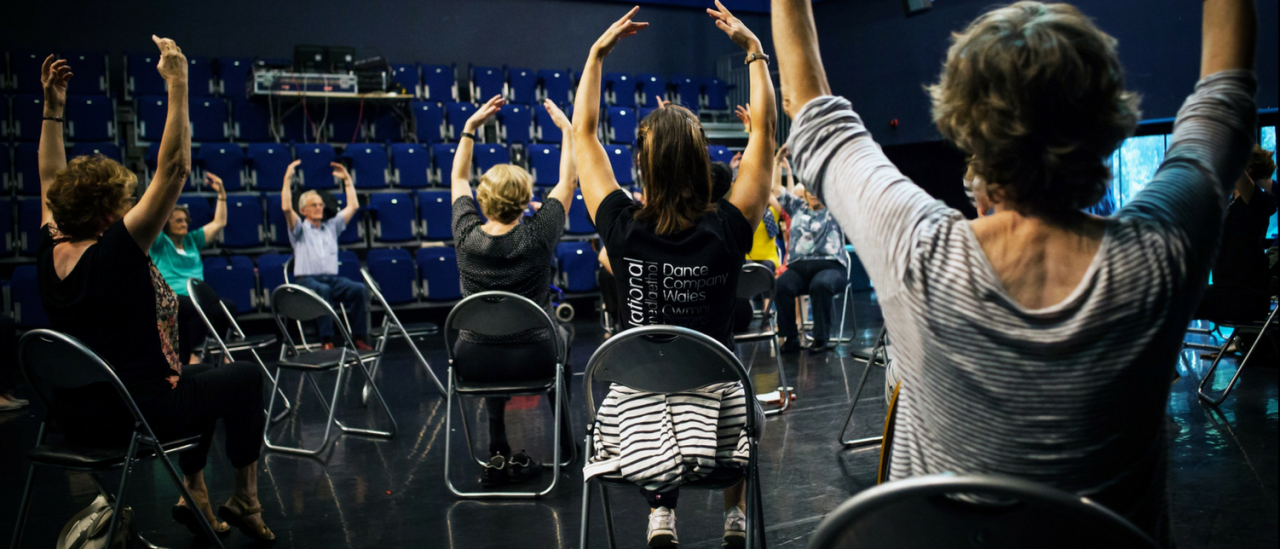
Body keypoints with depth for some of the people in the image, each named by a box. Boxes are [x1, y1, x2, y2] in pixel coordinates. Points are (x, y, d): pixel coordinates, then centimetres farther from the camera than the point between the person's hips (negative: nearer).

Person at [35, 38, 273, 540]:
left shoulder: (51, 252, -4)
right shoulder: (114, 254, -25)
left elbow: (52, 180, 14)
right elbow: (174, 170, -26)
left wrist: (52, 107, 15)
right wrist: (177, 85, -24)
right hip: (134, 418, -8)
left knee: (202, 378, 30)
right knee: (245, 376, 14)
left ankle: (196, 494, 30)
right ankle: (245, 500, 21)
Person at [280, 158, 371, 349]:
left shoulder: (331, 226, 24)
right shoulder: (299, 229, 12)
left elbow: (353, 206, 23)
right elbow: (286, 208, -5)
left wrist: (347, 179, 23)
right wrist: (288, 179, -4)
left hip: (333, 278, 4)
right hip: (307, 279, -4)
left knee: (358, 288, -28)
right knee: (323, 290, -40)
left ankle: (359, 338, -28)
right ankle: (327, 341, -41)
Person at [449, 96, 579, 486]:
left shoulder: (466, 235, -10)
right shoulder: (536, 237, -17)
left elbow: (458, 179, 10)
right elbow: (569, 180, -2)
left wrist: (470, 127, 14)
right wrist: (565, 128, 8)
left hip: (472, 363, 2)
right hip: (532, 361, -2)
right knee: (559, 336, 33)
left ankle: (499, 455, 28)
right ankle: (565, 444, 42)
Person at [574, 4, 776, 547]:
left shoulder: (623, 228, -12)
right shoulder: (726, 230, -14)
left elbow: (583, 131, 2)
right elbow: (764, 130, -2)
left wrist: (598, 51, 9)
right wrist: (753, 50, 7)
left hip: (635, 412, -1)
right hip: (716, 413, 1)